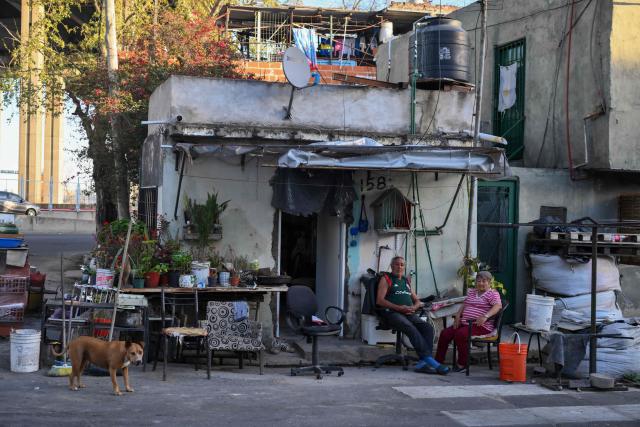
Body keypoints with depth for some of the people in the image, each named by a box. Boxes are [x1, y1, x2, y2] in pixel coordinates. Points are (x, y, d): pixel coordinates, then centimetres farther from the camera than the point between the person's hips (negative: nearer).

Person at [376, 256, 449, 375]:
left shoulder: (406, 281, 29)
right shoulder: (386, 279, 11)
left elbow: (417, 301, 29)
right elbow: (379, 300, -2)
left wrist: (413, 308, 2)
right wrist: (399, 308, -13)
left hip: (409, 314, 6)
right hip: (392, 312, -6)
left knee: (428, 327, -23)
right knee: (411, 328, -34)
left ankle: (423, 363, -33)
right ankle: (429, 359, -39)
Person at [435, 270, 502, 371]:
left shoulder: (492, 293, -1)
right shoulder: (471, 292, 23)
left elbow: (498, 306, -18)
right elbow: (464, 305, 27)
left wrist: (485, 316, -32)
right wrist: (458, 316, 7)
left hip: (480, 325, -7)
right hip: (465, 323, 8)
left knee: (460, 334, -33)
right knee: (445, 333, -10)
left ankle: (462, 364, -24)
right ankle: (438, 361, -3)